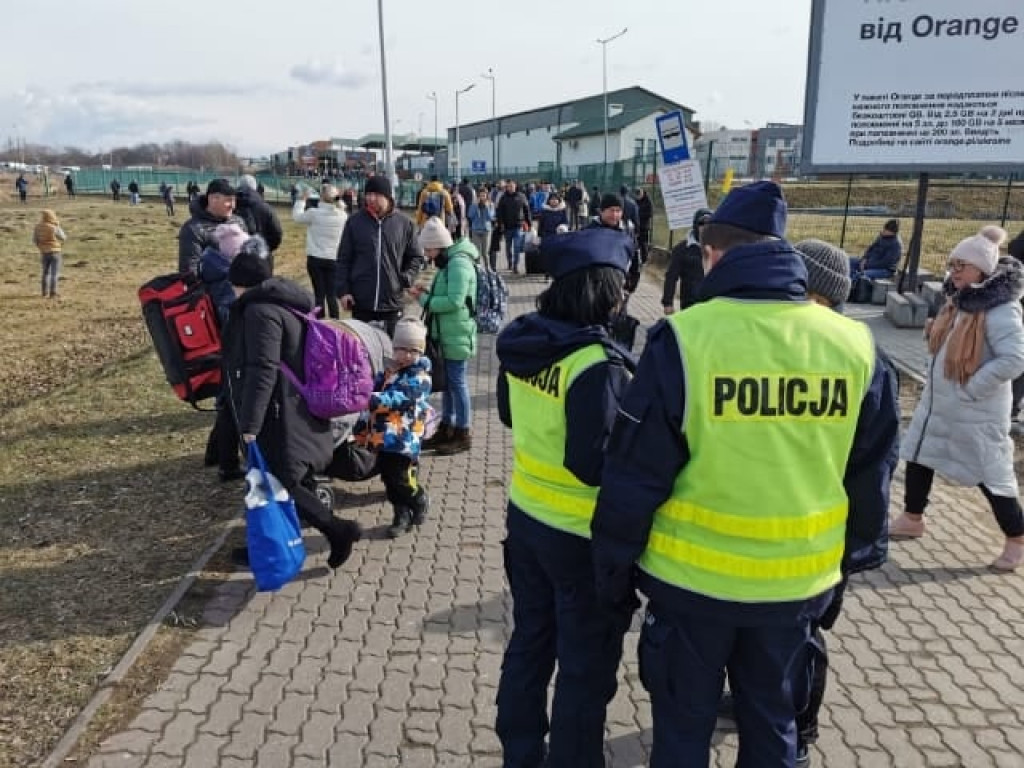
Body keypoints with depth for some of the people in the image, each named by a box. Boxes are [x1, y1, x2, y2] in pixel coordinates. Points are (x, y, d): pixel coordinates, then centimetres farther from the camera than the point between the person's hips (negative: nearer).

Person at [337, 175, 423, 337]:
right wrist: (343, 290, -3)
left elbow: (415, 257, 8)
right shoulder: (354, 221, 2)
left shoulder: (404, 223, 0)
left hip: (392, 303, 0)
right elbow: (344, 259, 5)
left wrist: (406, 279, -7)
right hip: (361, 302, 1)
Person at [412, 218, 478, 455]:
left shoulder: (458, 263, -19)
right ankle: (446, 430, 28)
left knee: (457, 383, -1)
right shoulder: (449, 262, 13)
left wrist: (424, 299, -15)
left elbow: (454, 301, -26)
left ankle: (463, 435, 11)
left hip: (457, 336, -10)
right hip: (447, 335, 10)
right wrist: (428, 294, 3)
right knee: (447, 382, 16)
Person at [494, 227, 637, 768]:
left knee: (529, 642, 24)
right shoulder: (598, 363, -25)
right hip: (582, 534, -8)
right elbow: (595, 466, -25)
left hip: (525, 514, 8)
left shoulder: (522, 341, -2)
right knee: (586, 668, 13)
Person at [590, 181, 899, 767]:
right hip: (799, 581, 4)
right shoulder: (855, 346, -6)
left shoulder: (685, 339, -19)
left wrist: (613, 572, -1)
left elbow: (634, 478, -15)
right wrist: (844, 560, 20)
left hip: (693, 578, -3)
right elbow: (868, 482, 5)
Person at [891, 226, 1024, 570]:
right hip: (938, 401, 9)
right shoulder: (959, 298, 4)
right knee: (917, 456, 16)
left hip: (976, 412, -9)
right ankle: (912, 520, 34)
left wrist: (971, 388, -23)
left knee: (991, 476, 3)